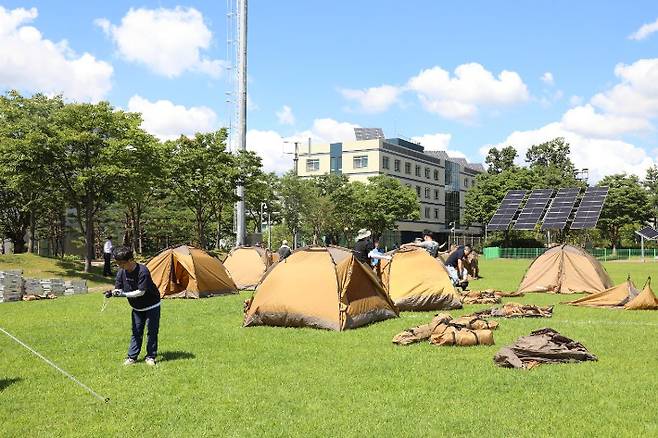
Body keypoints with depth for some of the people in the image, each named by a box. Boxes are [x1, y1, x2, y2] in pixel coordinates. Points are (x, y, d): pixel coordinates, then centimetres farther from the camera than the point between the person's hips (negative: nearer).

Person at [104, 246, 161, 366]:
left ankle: (150, 357, 10)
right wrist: (112, 293, -28)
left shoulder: (142, 271, -29)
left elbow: (141, 292, -29)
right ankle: (132, 357, 12)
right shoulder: (121, 272, -9)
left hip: (152, 305, -5)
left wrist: (124, 294, -32)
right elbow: (118, 288, -6)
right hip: (137, 307, 6)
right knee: (136, 331, 6)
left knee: (152, 331, 1)